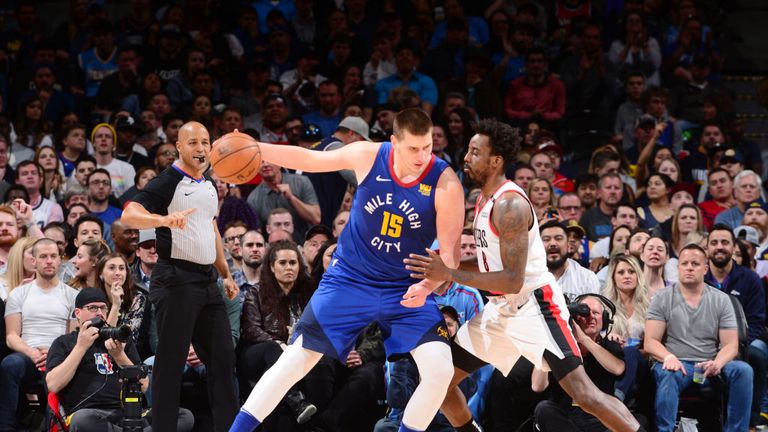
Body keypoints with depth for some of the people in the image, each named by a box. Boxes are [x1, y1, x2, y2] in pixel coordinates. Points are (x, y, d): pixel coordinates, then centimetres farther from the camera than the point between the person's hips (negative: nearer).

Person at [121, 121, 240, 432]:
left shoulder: (209, 186, 15)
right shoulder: (167, 183, -9)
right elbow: (129, 216, -22)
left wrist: (226, 274, 22)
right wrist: (164, 219, -39)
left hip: (207, 279, 8)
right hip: (176, 280, -8)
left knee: (222, 357, 8)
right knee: (170, 362, -5)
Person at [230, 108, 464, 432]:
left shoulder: (445, 184, -20)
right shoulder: (369, 156, -14)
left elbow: (450, 252, -18)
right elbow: (310, 159, 2)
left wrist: (427, 286, -38)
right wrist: (254, 149, -7)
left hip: (406, 288, -1)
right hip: (349, 279, 1)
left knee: (440, 371, -18)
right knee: (293, 363, -3)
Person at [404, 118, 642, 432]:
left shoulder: (509, 205, -20)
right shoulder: (485, 199, 10)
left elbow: (513, 280, -25)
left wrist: (450, 274, -27)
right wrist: (444, 266, 7)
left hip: (535, 305, -10)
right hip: (503, 308, 10)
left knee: (584, 394, -17)